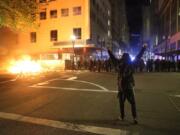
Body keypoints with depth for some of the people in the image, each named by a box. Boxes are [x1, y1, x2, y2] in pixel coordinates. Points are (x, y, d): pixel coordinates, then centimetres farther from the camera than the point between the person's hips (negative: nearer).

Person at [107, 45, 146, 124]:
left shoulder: (119, 65, -6)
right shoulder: (131, 64, -6)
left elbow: (113, 58, 4)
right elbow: (138, 57, 2)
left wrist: (108, 50, 17)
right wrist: (143, 48, 12)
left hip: (121, 88, 0)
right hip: (129, 87, 0)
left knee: (121, 103, 14)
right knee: (133, 103, 9)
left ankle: (122, 117, 25)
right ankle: (134, 117, 1)